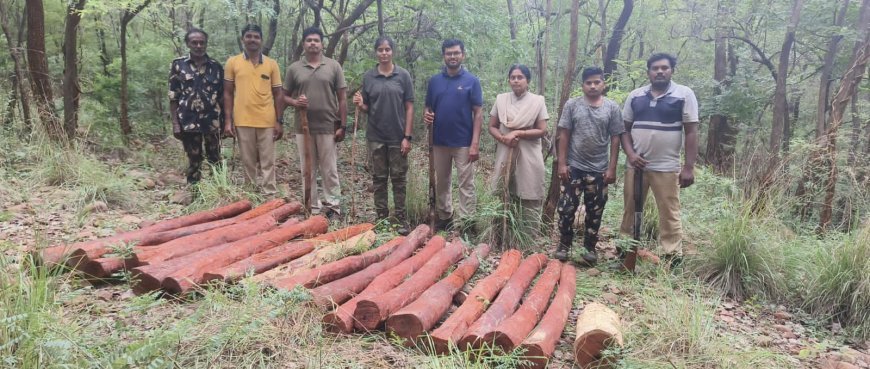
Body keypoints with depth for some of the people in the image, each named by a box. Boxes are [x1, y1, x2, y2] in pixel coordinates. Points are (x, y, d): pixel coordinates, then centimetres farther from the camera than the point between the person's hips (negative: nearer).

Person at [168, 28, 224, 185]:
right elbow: (173, 97, 1)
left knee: (215, 159, 7)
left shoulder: (216, 66, 4)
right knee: (193, 160, 8)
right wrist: (175, 123, -4)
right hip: (188, 122, -1)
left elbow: (222, 96, 7)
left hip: (212, 122, 1)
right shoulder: (178, 65, 1)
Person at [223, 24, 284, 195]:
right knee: (248, 162, 9)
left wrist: (279, 121, 0)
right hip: (243, 121, 0)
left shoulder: (271, 64, 5)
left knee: (267, 162, 3)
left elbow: (277, 94, 6)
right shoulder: (232, 62, 4)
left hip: (267, 121, 0)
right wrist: (228, 120, -1)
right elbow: (228, 93, 5)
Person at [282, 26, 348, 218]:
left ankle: (332, 206, 12)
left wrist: (342, 125, -3)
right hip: (303, 127, 2)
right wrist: (295, 102, -12)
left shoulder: (333, 66, 2)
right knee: (308, 170, 8)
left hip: (328, 127, -2)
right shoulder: (294, 68, 6)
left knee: (329, 170, 2)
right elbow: (285, 96, 12)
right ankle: (312, 208, 17)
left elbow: (342, 98, 2)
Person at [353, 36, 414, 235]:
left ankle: (401, 219, 14)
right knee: (379, 178, 9)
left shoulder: (403, 75, -2)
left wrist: (407, 136, -9)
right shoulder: (368, 77, 3)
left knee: (398, 178, 5)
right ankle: (381, 218, 19)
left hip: (398, 137, -2)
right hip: (376, 136, 2)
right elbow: (367, 108, 9)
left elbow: (409, 107, -3)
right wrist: (360, 104, -15)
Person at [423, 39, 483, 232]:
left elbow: (478, 113, -6)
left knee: (466, 185, 1)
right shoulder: (434, 81, 6)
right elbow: (429, 108, 14)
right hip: (439, 142, 4)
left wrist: (475, 143, -13)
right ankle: (444, 218, 28)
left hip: (463, 143, -4)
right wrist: (426, 115, -12)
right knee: (441, 183, 14)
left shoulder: (471, 81, -4)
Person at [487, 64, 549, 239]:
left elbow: (542, 131, -5)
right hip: (505, 155, 2)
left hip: (529, 157, -2)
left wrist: (517, 133, -15)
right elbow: (492, 127, 7)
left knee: (530, 200, 0)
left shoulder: (537, 101, -2)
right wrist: (503, 138, -13)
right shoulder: (501, 99, 5)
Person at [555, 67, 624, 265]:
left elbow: (615, 139, 1)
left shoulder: (612, 108, 1)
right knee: (567, 208, 2)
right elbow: (564, 135, 1)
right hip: (574, 167, 0)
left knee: (595, 211, 9)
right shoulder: (572, 105, 0)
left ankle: (590, 247, 22)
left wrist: (612, 168, -3)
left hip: (599, 169, 1)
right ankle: (564, 245, 18)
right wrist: (562, 163, -5)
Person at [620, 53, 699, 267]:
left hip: (667, 167, -3)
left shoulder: (684, 94, -3)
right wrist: (630, 154, -7)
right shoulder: (635, 96, 6)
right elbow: (625, 129, 10)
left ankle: (673, 258, 11)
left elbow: (691, 132, -5)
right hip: (636, 165, 3)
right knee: (631, 209, 12)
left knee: (669, 214, 2)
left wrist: (688, 167, -10)